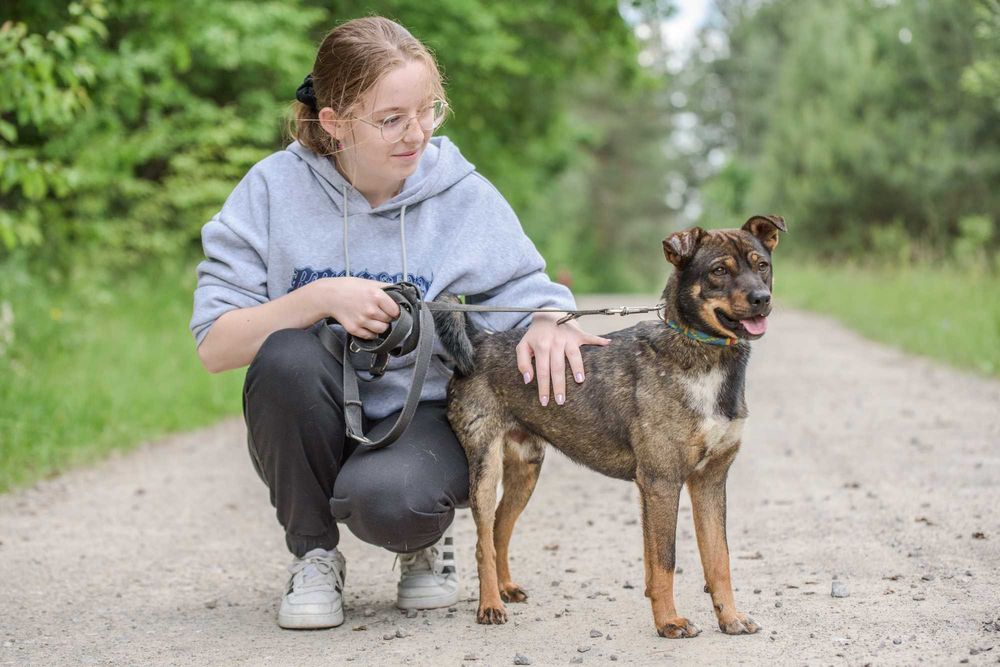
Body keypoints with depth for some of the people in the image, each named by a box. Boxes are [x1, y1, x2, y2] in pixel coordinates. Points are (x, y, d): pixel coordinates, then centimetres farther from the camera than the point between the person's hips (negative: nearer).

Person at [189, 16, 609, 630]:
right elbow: (215, 346, -9)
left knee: (386, 499, -35)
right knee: (287, 357, -32)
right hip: (312, 434, 2)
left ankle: (428, 539, 6)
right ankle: (314, 555, -7)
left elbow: (525, 296, -1)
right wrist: (323, 297, -24)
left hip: (426, 418, -1)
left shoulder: (466, 197, -4)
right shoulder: (275, 188, -7)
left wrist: (547, 323, -27)